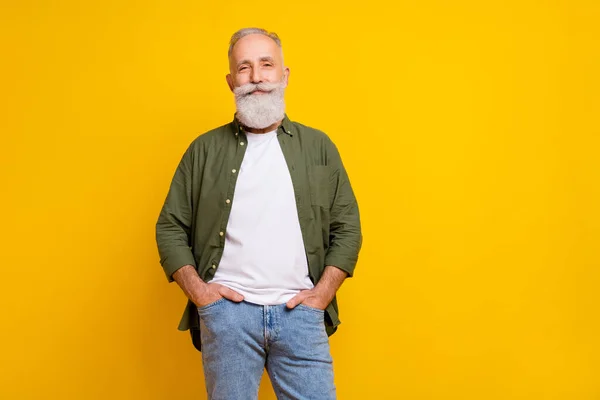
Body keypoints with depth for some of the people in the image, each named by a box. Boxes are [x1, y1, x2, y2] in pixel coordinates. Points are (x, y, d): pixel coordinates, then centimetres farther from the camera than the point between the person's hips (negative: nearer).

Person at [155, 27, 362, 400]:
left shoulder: (319, 146, 9)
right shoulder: (205, 150, 8)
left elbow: (347, 228, 9)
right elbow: (170, 228, 8)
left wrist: (322, 293, -2)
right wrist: (198, 289, -3)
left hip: (301, 312, 1)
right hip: (227, 310, 0)